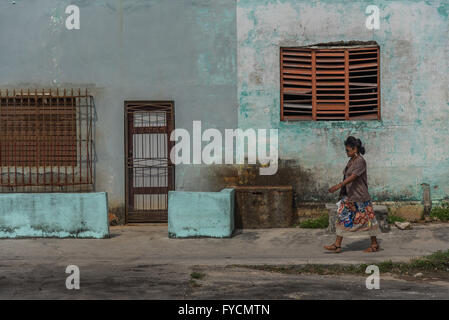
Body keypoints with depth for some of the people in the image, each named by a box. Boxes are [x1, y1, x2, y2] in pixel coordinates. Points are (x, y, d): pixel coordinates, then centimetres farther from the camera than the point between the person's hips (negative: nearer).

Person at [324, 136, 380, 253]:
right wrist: (342, 191, 18)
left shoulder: (360, 161, -16)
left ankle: (374, 244, 16)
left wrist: (338, 185, -35)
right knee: (343, 218, 3)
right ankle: (337, 245, 4)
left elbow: (353, 177, -27)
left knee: (367, 219, 2)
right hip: (348, 196, 9)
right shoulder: (351, 161, 11)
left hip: (359, 197, -9)